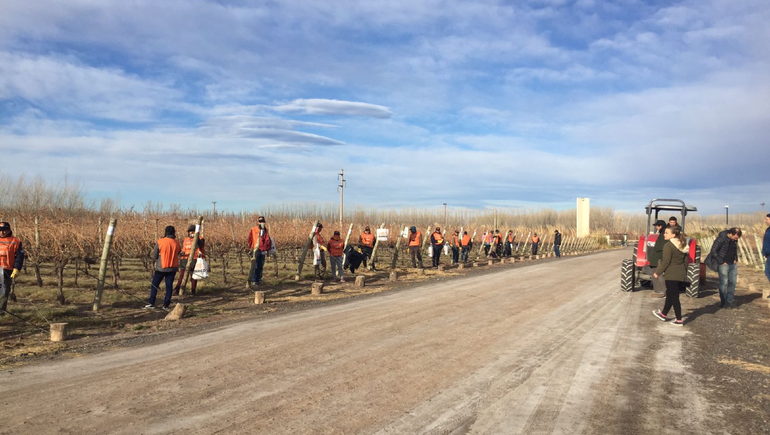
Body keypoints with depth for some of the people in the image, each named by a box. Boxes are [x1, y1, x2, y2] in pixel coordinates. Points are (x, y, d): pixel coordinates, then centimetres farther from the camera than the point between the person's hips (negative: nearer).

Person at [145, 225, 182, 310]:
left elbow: (154, 256, -4)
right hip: (172, 268, 2)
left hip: (161, 268, -2)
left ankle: (151, 303, 6)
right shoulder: (177, 243, -4)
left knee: (155, 285, 9)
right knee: (169, 286, 7)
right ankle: (166, 305, 8)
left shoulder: (160, 242, -11)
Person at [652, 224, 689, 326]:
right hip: (681, 274, 8)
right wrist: (684, 271, 25)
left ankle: (679, 320, 4)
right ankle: (663, 314, 33)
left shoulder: (668, 245, -16)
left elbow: (665, 262, -17)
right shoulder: (683, 246, 10)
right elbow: (685, 261, 16)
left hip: (672, 275, -8)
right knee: (670, 295, 20)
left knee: (674, 297, 0)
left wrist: (657, 272, -9)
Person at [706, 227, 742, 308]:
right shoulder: (721, 239, -18)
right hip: (724, 264, -7)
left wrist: (736, 259, 10)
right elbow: (713, 251, -18)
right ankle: (723, 302, 6)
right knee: (723, 283, -2)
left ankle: (729, 301, 16)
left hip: (733, 264, 7)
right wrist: (721, 262, -15)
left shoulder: (735, 239, 4)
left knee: (732, 283, 7)